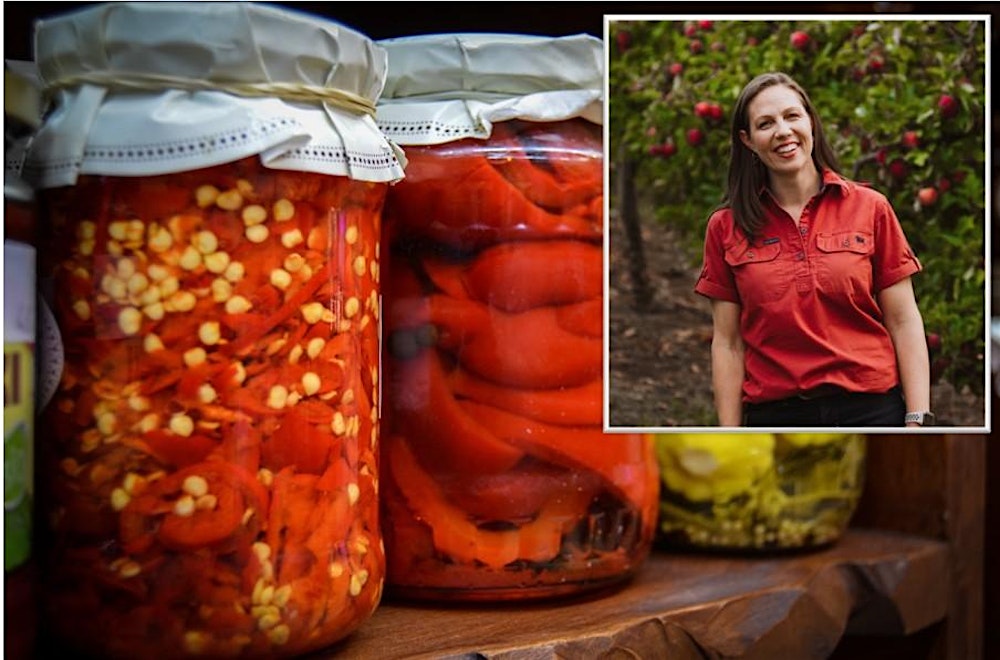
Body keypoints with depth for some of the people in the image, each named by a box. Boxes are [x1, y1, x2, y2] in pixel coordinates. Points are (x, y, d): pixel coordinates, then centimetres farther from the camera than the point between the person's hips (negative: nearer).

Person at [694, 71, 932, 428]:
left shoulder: (870, 208, 0)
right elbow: (728, 343, 0)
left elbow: (903, 322, 0)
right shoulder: (725, 226, 1)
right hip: (773, 414, 0)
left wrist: (918, 420, -8)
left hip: (871, 408, 0)